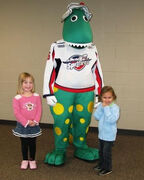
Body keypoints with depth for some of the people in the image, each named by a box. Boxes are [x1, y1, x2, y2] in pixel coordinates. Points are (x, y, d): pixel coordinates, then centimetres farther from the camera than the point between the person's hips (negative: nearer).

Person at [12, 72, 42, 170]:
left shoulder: (37, 96, -5)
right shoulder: (17, 98, -12)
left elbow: (39, 110, -5)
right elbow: (17, 112, -14)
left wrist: (35, 121, -16)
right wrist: (26, 122, -18)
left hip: (34, 125, 1)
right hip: (23, 125, -1)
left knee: (32, 143, 13)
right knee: (24, 144, 14)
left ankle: (32, 160, 29)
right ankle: (25, 160, 31)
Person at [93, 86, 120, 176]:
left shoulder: (115, 107, -18)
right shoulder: (101, 106, -1)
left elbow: (112, 120, -29)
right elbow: (97, 117, -8)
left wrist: (106, 108, -28)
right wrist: (101, 107, -18)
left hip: (109, 135, -6)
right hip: (101, 133, 7)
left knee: (106, 152, 2)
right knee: (101, 151, 22)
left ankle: (108, 168, 18)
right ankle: (101, 164, 40)